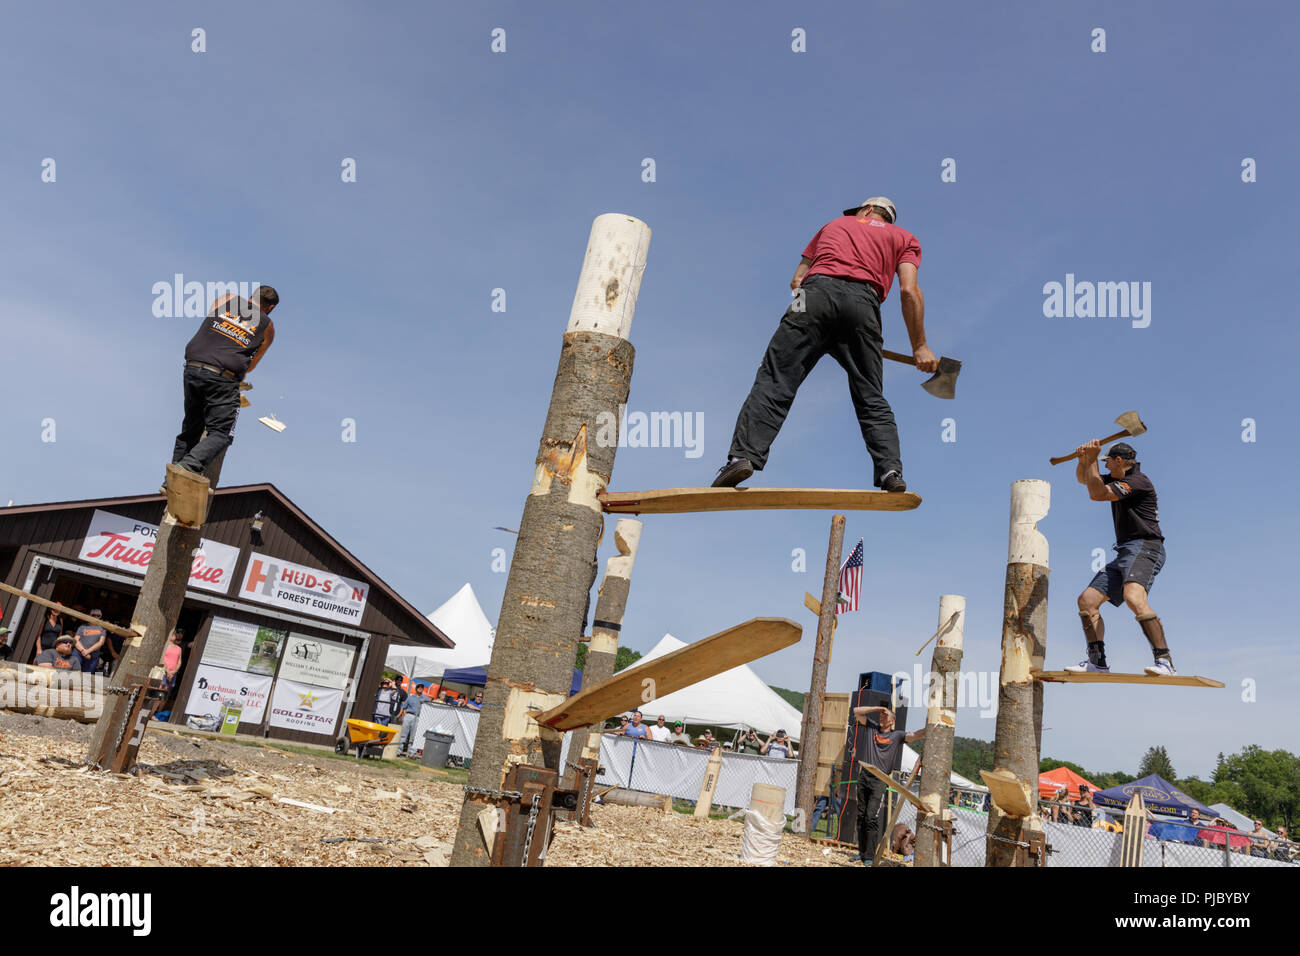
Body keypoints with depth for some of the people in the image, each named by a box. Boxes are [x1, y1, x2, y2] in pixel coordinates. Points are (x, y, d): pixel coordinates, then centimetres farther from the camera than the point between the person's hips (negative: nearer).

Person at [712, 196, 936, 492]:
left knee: (774, 381, -8)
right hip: (864, 301, 0)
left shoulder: (833, 225, 36)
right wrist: (919, 346, 14)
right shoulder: (904, 237, 30)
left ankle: (744, 454, -22)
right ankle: (890, 469, -4)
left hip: (816, 290, 0)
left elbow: (796, 280, 27)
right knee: (871, 398, 9)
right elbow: (909, 291, 12)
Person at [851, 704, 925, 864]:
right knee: (861, 816, 8)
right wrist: (877, 708, 7)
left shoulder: (897, 735, 4)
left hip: (879, 780, -4)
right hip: (864, 776, 4)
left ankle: (869, 857, -8)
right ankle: (862, 851, 18)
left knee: (872, 818, -11)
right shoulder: (872, 727, 14)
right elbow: (857, 711, 14)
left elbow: (914, 735, -11)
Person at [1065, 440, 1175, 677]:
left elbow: (1097, 494, -17)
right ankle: (1097, 663, 6)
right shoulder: (1117, 480, 20)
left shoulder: (1137, 481, -9)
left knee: (1134, 598, -35)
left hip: (1145, 548, -10)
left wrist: (1092, 458, -7)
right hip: (1125, 554, 10)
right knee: (1087, 600, 4)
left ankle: (1165, 663, -38)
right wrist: (1084, 458, 6)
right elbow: (1083, 479, 28)